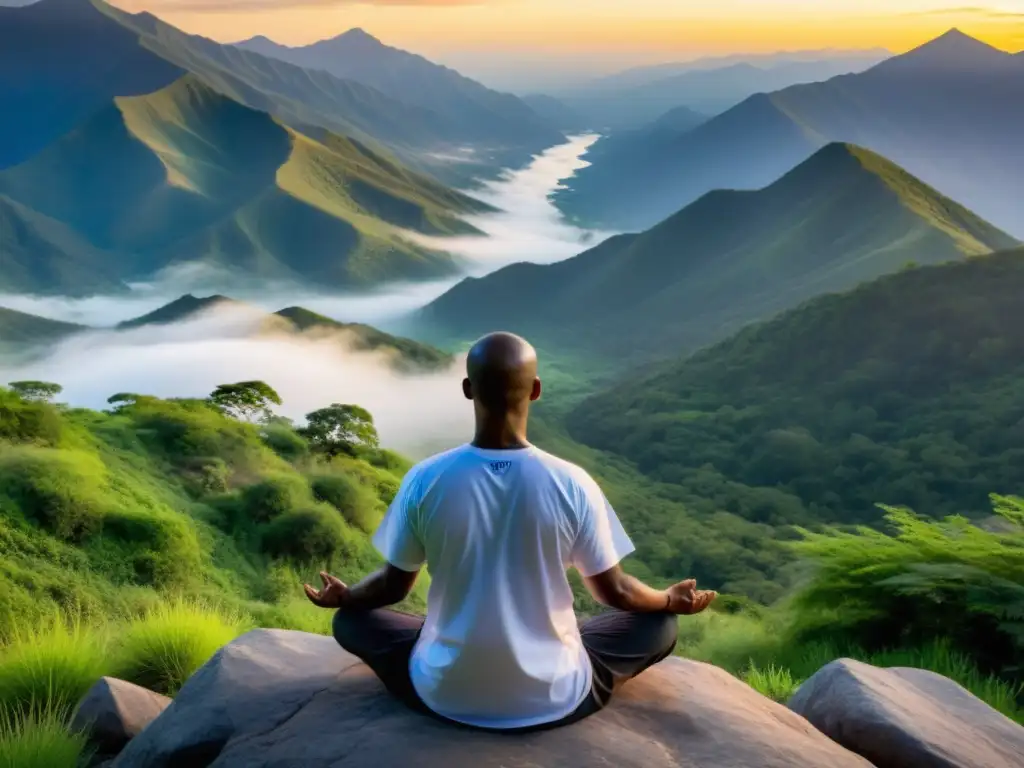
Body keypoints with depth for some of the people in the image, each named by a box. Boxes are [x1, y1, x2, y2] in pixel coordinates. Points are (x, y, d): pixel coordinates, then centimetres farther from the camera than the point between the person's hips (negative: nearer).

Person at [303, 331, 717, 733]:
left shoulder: (424, 480, -14)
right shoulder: (573, 485, -15)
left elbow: (394, 585, 1)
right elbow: (615, 591, -2)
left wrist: (343, 597, 24)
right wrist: (672, 599, 20)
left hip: (444, 696, 1)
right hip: (552, 700, 0)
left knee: (351, 620, 26)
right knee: (660, 625, 22)